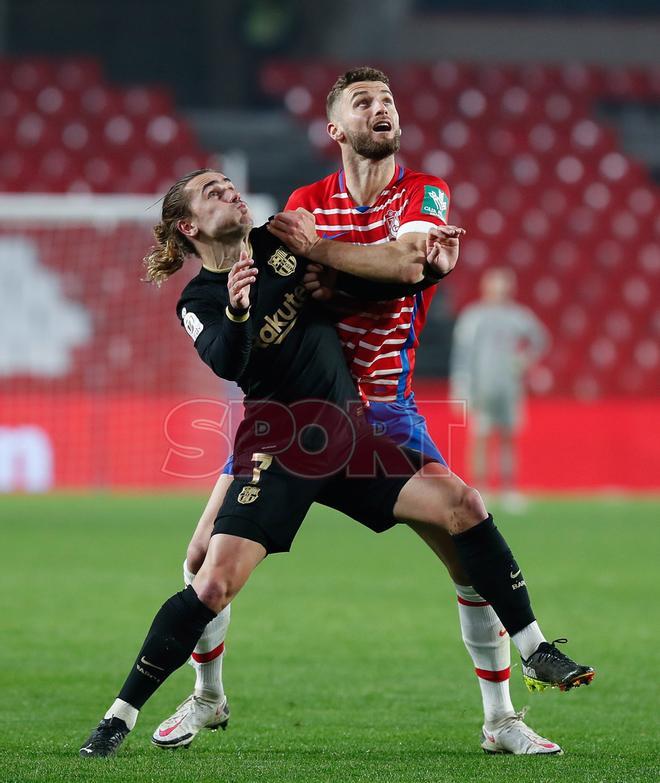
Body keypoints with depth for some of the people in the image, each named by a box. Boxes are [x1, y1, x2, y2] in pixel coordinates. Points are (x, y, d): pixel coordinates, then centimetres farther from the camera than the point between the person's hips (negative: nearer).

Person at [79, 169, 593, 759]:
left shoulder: (279, 243, 7)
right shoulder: (199, 302, -7)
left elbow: (363, 287, 18)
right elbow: (224, 367, -27)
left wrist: (432, 270, 2)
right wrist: (237, 312, -46)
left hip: (349, 436, 5)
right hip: (278, 453, -5)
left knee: (462, 504, -7)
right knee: (214, 584, -16)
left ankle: (535, 653, 4)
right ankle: (120, 718, -5)